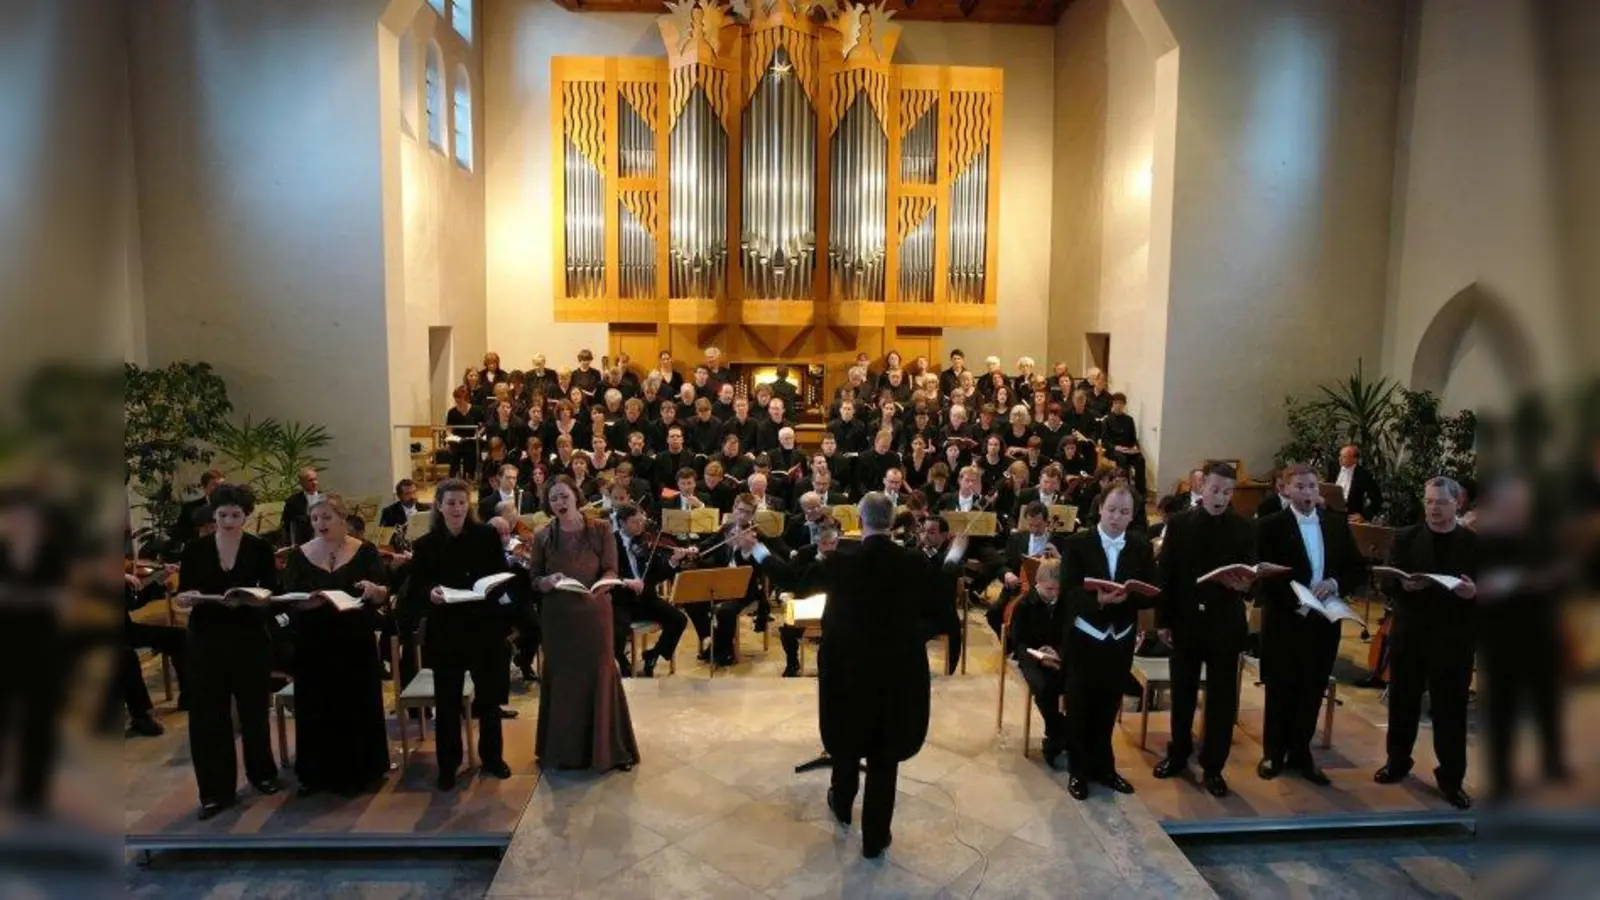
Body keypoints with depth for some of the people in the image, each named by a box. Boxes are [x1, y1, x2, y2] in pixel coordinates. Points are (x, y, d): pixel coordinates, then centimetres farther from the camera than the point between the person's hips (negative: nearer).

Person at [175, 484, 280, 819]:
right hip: (205, 639, 1)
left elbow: (272, 594, -5)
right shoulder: (195, 549, 0)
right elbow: (182, 595, 2)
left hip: (249, 638, -1)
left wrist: (246, 599, -24)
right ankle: (216, 790, 13)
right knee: (207, 714, 1)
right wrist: (185, 598, -20)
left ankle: (261, 772, 31)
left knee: (253, 708, 11)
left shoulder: (260, 548, -3)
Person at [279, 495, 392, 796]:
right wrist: (305, 602, -25)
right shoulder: (299, 555, 3)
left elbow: (383, 597, -8)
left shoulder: (365, 551, -2)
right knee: (315, 709, 7)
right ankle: (317, 773, 23)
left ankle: (356, 772, 20)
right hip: (312, 645, 2)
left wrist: (374, 589, -30)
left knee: (356, 708, 6)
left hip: (355, 643, -1)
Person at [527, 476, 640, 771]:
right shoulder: (543, 536, 0)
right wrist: (549, 581, -20)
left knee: (599, 676, 3)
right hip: (557, 617, 1)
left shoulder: (600, 529, -4)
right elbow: (533, 580, 2)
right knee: (561, 679, 8)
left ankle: (606, 748, 18)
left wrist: (596, 589, -26)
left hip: (595, 613, -1)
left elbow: (611, 571, -6)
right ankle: (564, 750, 22)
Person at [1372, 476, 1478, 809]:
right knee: (1402, 701, 13)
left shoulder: (1473, 543, 0)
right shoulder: (1405, 538, 2)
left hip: (1453, 638, -1)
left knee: (1450, 708, 6)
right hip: (1409, 633, 1)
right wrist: (1404, 585, -25)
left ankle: (1451, 778, 19)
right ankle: (1398, 761, 29)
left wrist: (1474, 593, -22)